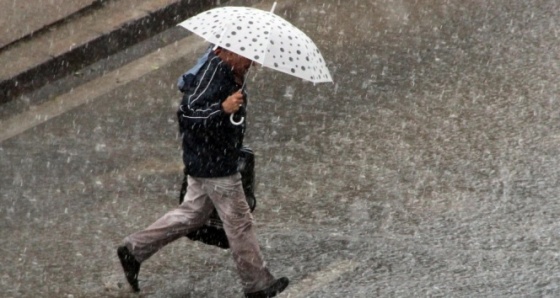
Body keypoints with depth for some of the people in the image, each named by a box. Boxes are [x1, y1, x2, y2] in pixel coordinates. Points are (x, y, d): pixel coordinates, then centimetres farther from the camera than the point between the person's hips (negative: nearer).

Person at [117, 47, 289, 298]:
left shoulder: (228, 70, 4)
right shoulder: (214, 72, -26)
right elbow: (189, 111, -30)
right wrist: (223, 108, -42)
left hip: (204, 161, 10)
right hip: (214, 166, -10)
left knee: (192, 213, 21)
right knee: (239, 223, 4)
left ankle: (134, 249, 26)